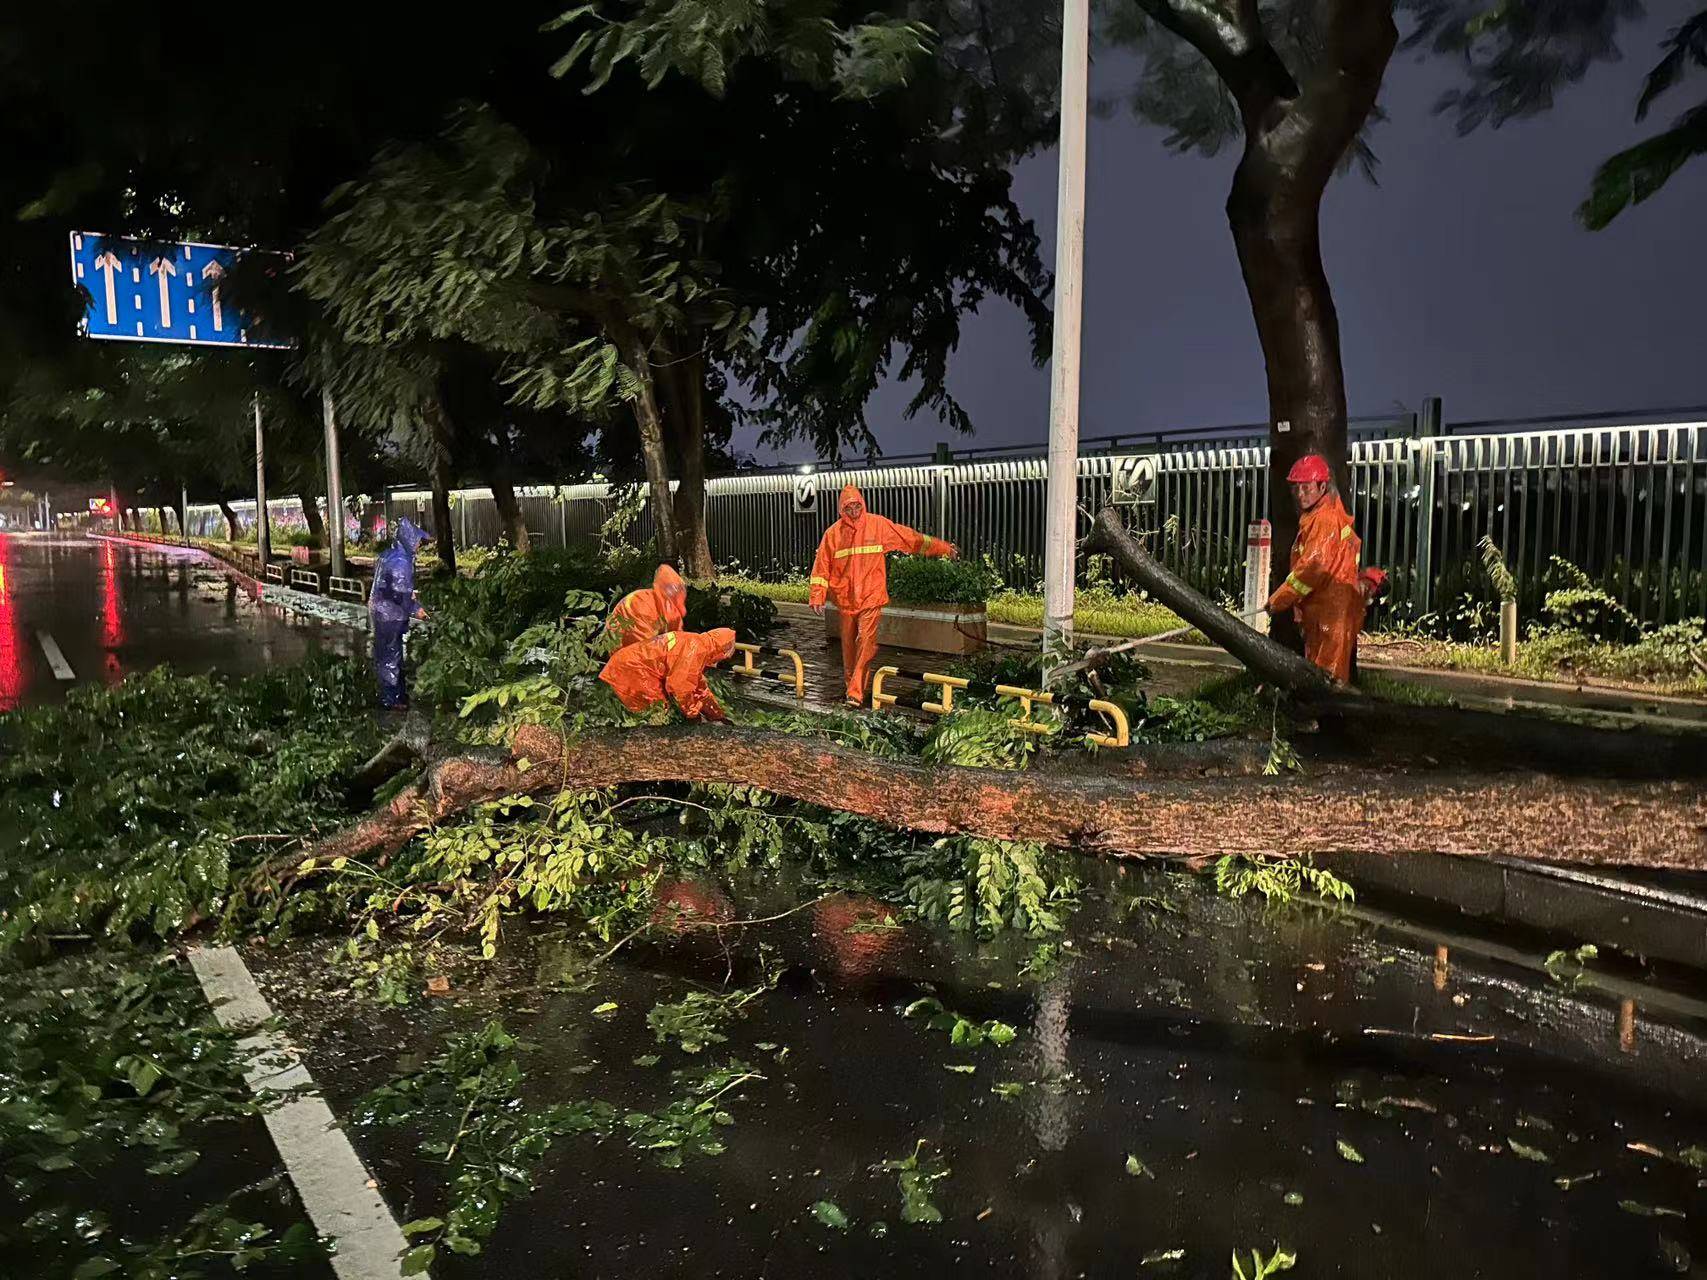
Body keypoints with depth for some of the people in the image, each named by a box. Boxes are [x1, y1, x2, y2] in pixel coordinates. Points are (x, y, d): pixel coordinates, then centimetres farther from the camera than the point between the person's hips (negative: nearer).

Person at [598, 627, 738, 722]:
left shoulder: (695, 642, 14)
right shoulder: (696, 648, -18)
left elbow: (700, 686, 23)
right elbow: (681, 686, -19)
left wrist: (718, 715, 24)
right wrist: (694, 715, -6)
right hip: (630, 666, -10)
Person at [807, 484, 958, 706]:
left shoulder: (879, 525, 0)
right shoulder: (834, 532, 2)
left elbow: (911, 538, 6)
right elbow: (822, 566, 3)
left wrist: (944, 548, 9)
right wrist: (817, 596, -4)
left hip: (871, 597, -2)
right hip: (845, 599, 2)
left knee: (866, 642, -13)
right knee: (848, 644, 10)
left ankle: (856, 692, -14)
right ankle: (851, 685, 26)